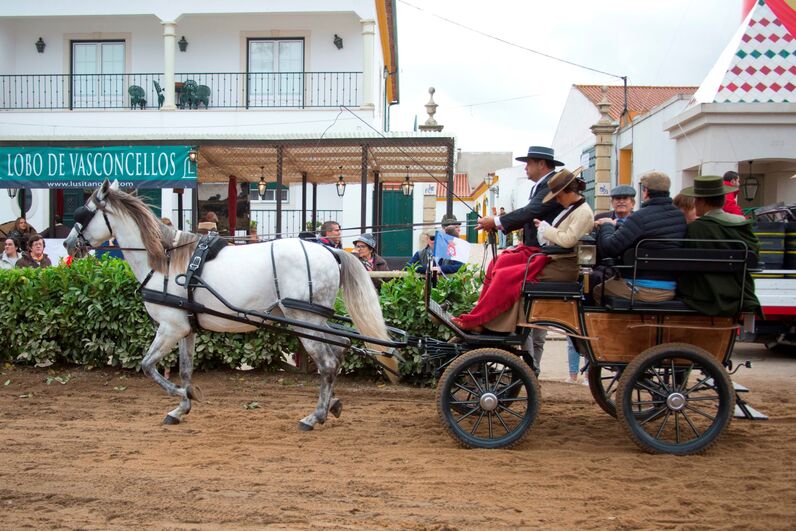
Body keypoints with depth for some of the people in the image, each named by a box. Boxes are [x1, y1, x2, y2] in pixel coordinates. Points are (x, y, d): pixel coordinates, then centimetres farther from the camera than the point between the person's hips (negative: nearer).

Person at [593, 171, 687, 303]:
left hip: (643, 290, -8)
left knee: (597, 290, 14)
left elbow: (609, 248, -17)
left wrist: (607, 226, 4)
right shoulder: (680, 216, 4)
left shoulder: (640, 216, -18)